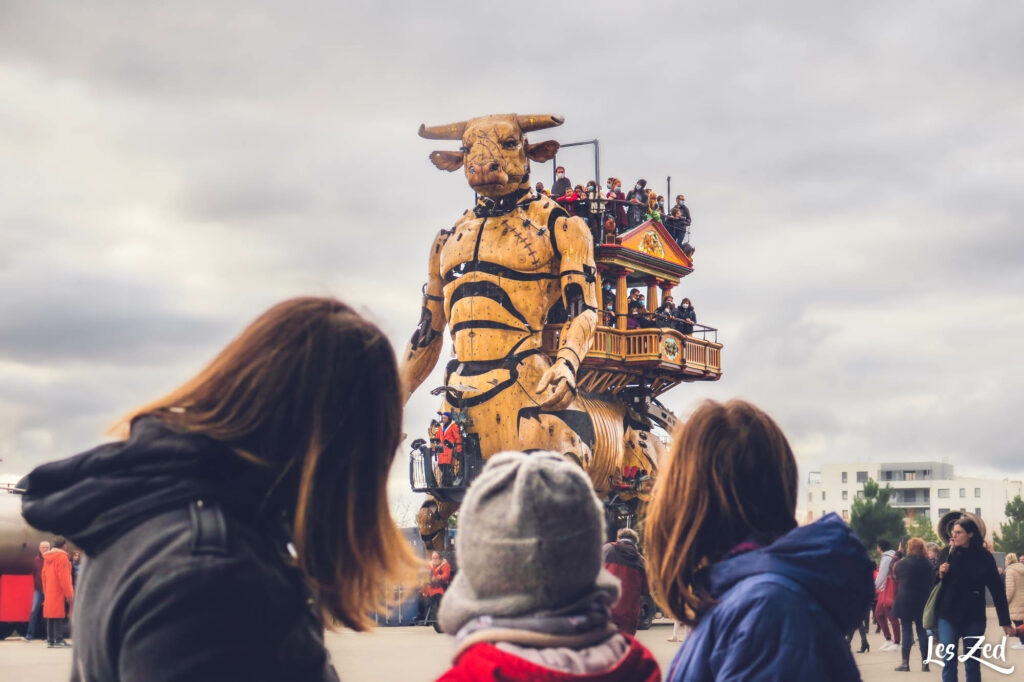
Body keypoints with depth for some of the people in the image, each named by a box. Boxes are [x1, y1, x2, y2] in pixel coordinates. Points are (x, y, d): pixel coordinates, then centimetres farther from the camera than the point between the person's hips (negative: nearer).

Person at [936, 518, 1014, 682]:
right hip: (948, 616, 1)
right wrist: (940, 574, -11)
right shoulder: (948, 554, 1)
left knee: (972, 664, 5)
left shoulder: (984, 557, -3)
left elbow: (997, 590, 0)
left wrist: (1005, 622, -1)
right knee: (948, 662, -5)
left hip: (973, 617, -1)